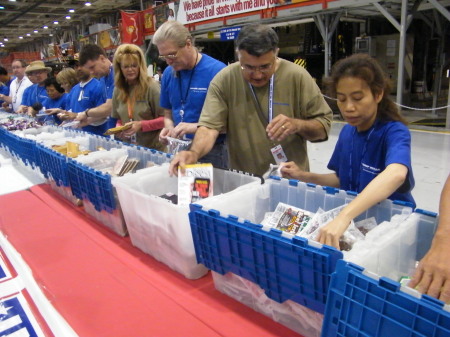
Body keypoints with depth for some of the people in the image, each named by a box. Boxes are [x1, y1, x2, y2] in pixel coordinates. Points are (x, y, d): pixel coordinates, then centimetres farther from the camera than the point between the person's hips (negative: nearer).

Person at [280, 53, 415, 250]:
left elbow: (396, 174, -36)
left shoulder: (394, 132, -15)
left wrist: (343, 217, -47)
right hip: (352, 222, 5)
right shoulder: (347, 132, 1)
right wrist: (303, 176, -3)